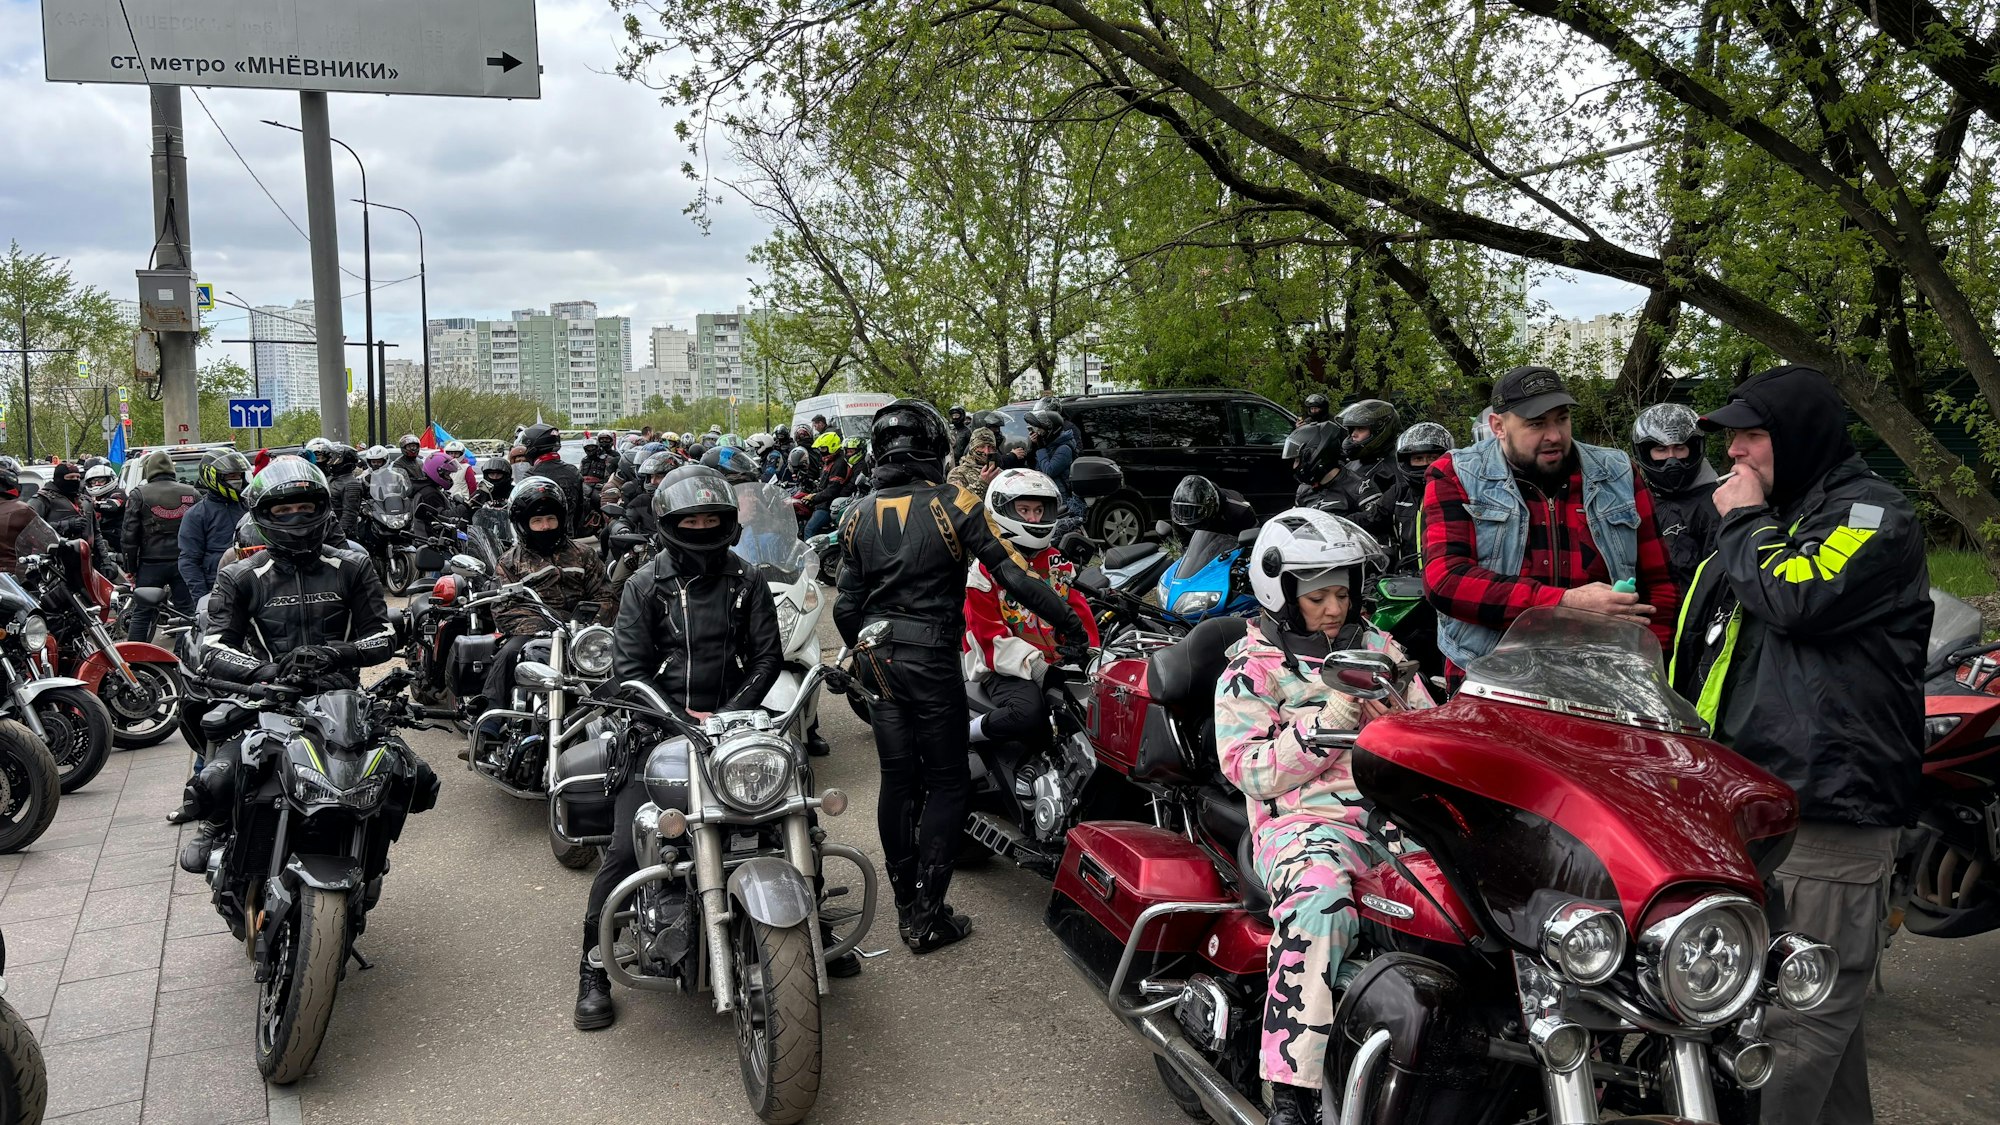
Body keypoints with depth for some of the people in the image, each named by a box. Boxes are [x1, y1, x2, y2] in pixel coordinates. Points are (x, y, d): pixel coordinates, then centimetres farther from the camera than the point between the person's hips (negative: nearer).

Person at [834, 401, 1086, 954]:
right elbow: (1015, 577, -13)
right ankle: (928, 915, 1)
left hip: (878, 659, 5)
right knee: (946, 783, 3)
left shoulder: (858, 515, 6)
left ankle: (905, 905, 21)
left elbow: (847, 607, 7)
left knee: (897, 780, 13)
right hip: (932, 659, -5)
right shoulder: (954, 504, -9)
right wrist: (1071, 624, -5)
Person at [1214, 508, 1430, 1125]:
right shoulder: (1250, 670, 7)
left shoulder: (1381, 649, 21)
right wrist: (1330, 719, -13)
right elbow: (1254, 774, -4)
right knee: (1319, 901, -37)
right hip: (1307, 820, -4)